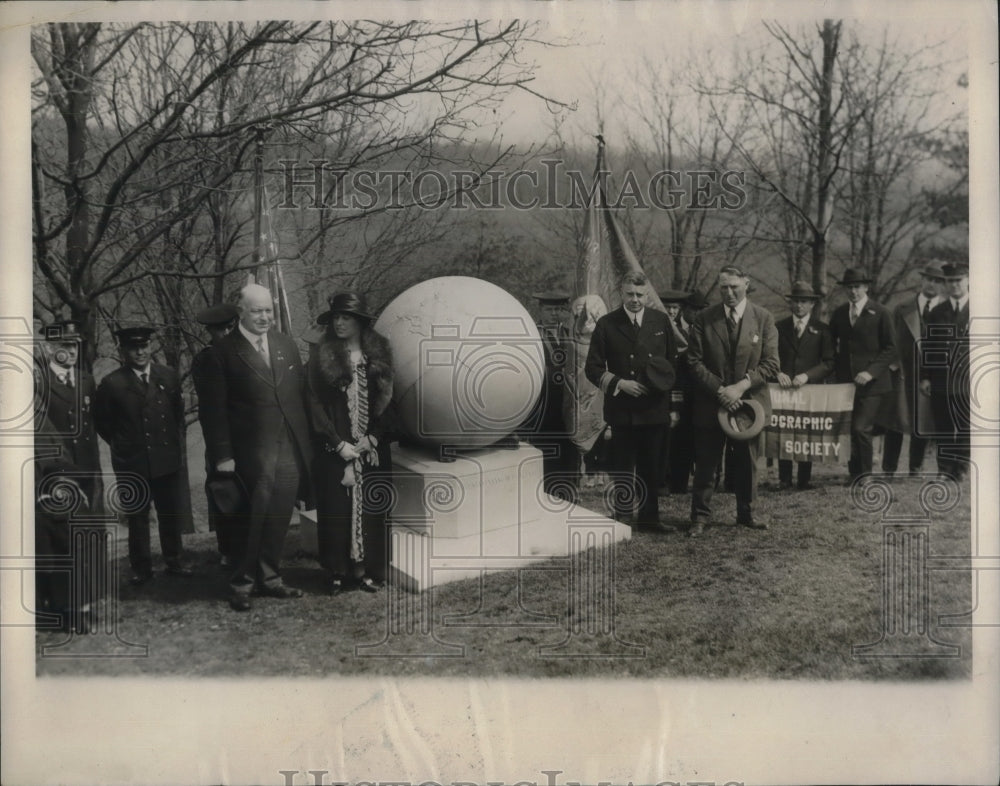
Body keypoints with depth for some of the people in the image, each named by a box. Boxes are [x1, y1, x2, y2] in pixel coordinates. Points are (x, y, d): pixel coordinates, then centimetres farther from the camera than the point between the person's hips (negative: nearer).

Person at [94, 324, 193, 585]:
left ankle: (175, 562, 23)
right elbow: (101, 421, 4)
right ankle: (141, 568, 17)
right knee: (137, 518, 6)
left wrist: (176, 441, 10)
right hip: (132, 463, -2)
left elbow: (178, 411, 16)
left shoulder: (168, 376, 4)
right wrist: (121, 445, 4)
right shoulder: (112, 384, -5)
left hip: (169, 459, 3)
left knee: (171, 514, 10)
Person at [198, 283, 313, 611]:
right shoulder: (223, 352, -5)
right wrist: (222, 456, -11)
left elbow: (300, 396, 12)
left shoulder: (287, 345, 11)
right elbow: (213, 409, -6)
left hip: (291, 451, 4)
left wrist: (306, 444, 7)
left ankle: (270, 578, 25)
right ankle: (242, 584, 19)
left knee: (279, 520, 11)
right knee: (252, 520, 4)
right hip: (251, 453, -4)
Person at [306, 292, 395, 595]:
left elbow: (387, 399, 5)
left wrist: (373, 438, -6)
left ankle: (368, 570, 11)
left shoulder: (378, 354, 5)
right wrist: (338, 443, -9)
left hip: (372, 448, 2)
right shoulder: (323, 356, 0)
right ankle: (337, 572, 10)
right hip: (334, 448, -1)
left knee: (370, 508, 2)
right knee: (335, 509, 0)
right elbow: (315, 403, -3)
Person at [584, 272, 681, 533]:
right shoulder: (607, 325, 0)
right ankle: (621, 517, 13)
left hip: (655, 410, 2)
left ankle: (648, 516, 19)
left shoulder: (661, 321, 7)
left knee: (651, 467, 9)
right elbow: (593, 368, 1)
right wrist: (619, 383, -14)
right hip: (622, 410, -2)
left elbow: (672, 364, 9)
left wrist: (674, 406, 5)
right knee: (623, 468, 4)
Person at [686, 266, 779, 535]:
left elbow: (771, 363, -4)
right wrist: (720, 390, -15)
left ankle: (746, 513, 27)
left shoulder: (763, 318, -1)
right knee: (706, 463, 3)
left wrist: (742, 385, -17)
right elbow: (695, 361, -4)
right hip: (710, 402, -1)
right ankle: (700, 516, 14)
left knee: (747, 462, 12)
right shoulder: (703, 319, -2)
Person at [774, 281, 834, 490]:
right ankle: (784, 480, 3)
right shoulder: (779, 327, 12)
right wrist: (778, 373, -13)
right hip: (784, 387, 1)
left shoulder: (822, 329, 7)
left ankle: (804, 481, 5)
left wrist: (807, 375, -14)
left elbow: (829, 363, 1)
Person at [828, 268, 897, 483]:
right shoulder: (838, 314, 12)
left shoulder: (880, 313, -1)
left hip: (872, 384, -4)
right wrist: (836, 372, 6)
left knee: (861, 428, -13)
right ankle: (854, 473, 13)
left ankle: (865, 474, 2)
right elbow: (833, 347, 20)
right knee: (849, 430, 2)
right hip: (845, 382, 4)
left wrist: (871, 372, -13)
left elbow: (890, 349, -2)